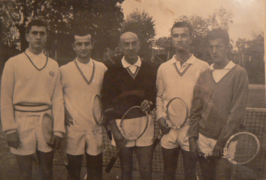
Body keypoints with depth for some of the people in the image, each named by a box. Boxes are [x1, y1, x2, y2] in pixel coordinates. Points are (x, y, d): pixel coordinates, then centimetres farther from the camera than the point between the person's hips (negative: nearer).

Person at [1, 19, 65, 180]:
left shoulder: (53, 65, 7)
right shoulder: (13, 63, 0)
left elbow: (58, 99, 5)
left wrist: (58, 130, 0)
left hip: (45, 123, 2)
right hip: (22, 124, -2)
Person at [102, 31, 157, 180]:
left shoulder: (150, 70, 8)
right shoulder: (113, 72, 3)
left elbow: (156, 95, 14)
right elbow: (107, 103, 1)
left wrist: (150, 103, -10)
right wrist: (114, 130, -7)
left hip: (145, 124, 1)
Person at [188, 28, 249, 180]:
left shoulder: (239, 74, -4)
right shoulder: (204, 76, 8)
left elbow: (237, 112, -9)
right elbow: (196, 111, 9)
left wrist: (222, 142, -12)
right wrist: (193, 137, 2)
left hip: (226, 142, -4)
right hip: (203, 140, 4)